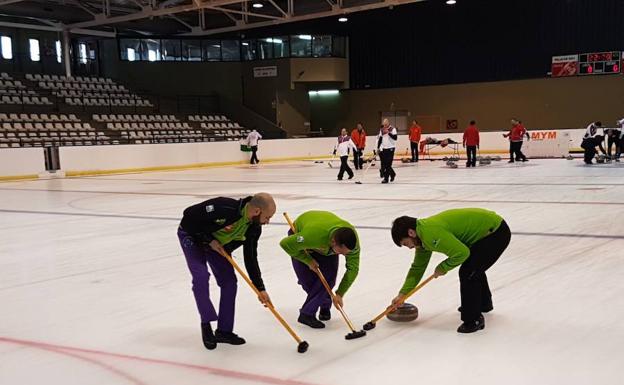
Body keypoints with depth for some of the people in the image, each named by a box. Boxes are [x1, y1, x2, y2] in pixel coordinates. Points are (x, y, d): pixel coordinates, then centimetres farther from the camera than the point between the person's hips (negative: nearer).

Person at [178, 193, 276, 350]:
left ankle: (224, 331, 8)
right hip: (192, 236, -6)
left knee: (229, 281, -2)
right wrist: (209, 239, -27)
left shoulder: (254, 228, -17)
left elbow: (251, 258, -7)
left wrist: (260, 288, -9)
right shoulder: (223, 208, -40)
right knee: (201, 276, -20)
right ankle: (206, 325, -4)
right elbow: (189, 215, -30)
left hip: (217, 243, 6)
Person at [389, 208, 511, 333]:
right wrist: (402, 294, 11)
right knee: (474, 267, 29)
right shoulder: (423, 234, 5)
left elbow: (461, 253, -30)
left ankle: (474, 320, 1)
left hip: (497, 232, -11)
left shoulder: (431, 232, -27)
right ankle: (483, 303, 52)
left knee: (468, 273, -13)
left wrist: (442, 268, -13)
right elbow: (417, 267, 14)